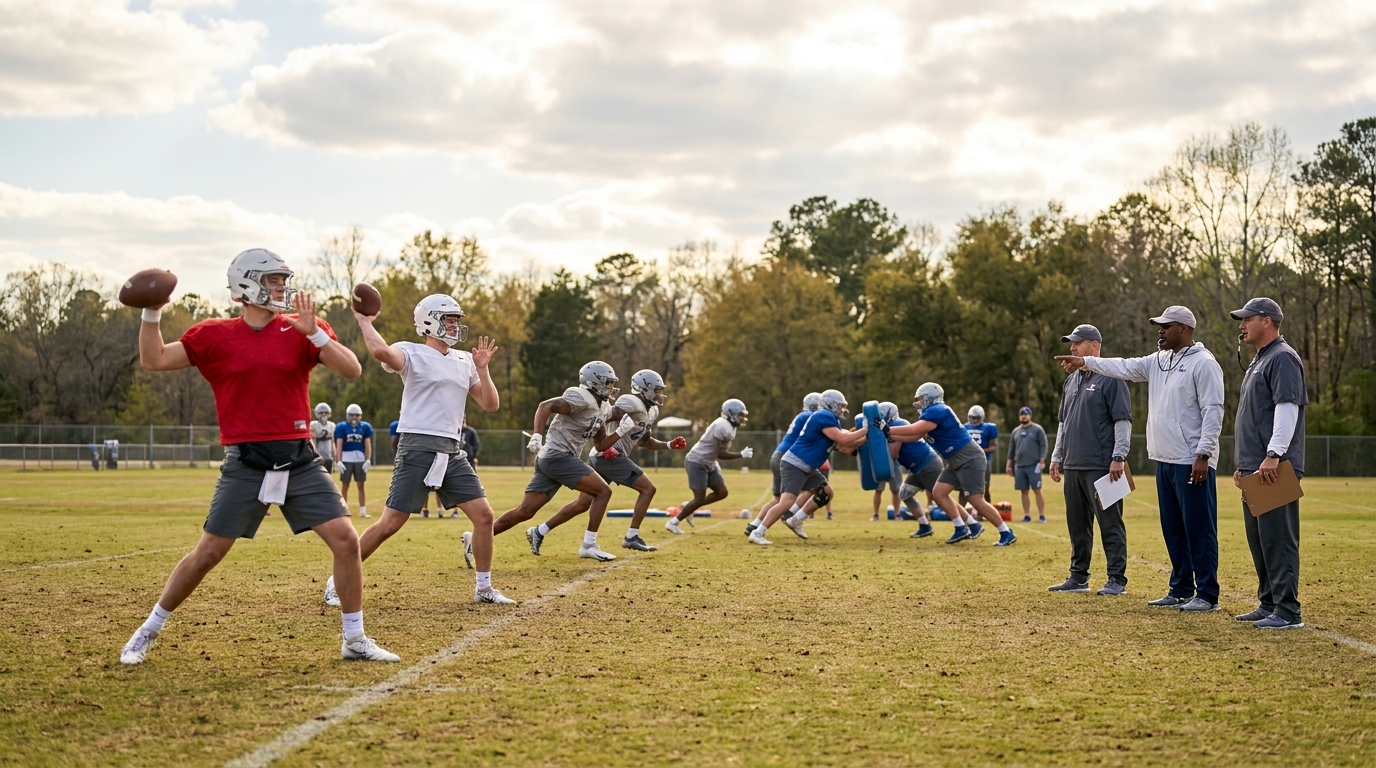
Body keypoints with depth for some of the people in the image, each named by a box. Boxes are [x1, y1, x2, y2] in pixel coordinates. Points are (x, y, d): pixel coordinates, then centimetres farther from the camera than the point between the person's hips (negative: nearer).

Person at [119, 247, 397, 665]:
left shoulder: (301, 332, 3)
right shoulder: (215, 336, 2)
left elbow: (352, 370, -9)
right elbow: (154, 360, 4)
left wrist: (312, 331, -19)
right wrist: (152, 312, -9)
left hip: (300, 460, 2)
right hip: (245, 463, -2)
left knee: (345, 540, -7)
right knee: (208, 553, 0)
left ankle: (355, 639, 8)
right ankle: (149, 631, 20)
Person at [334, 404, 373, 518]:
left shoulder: (365, 427, 4)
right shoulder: (341, 427, -1)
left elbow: (368, 444, 4)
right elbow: (339, 445, -2)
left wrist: (368, 460, -4)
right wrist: (339, 461, -8)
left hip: (360, 459, 1)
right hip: (346, 459, -1)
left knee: (361, 486, 3)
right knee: (345, 485, 5)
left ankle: (363, 511, 7)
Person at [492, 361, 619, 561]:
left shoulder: (601, 408, 17)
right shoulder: (582, 398, -12)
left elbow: (600, 440, 24)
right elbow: (546, 406, -21)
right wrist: (537, 436, -30)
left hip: (549, 460, 10)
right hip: (558, 456, -10)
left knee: (524, 512, 6)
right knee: (603, 491, -7)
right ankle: (588, 545, -3)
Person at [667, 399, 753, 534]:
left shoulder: (726, 424, 7)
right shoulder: (724, 428, -24)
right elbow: (721, 454, -21)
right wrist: (741, 455, -16)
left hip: (708, 463, 10)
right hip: (697, 462, -10)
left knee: (722, 492, 6)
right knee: (700, 499, -8)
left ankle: (688, 507, 19)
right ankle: (673, 522, 6)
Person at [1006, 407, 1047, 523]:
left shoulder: (1037, 429, 0)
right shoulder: (1015, 431, 15)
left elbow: (1043, 446, -4)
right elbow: (1011, 449, 18)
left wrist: (1042, 461, -13)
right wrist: (1009, 465, 13)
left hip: (1033, 466, -5)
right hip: (1019, 466, 5)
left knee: (1037, 491, -5)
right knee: (1024, 491, 6)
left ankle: (1042, 516, -3)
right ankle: (1027, 515, 10)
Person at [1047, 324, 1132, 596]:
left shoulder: (1110, 378, -6)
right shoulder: (1071, 381, 18)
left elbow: (1123, 421, -11)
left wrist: (1118, 457, -17)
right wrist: (1057, 456, 20)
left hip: (1101, 467, -8)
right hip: (1072, 466, 8)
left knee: (1110, 523, -5)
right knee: (1077, 524, 12)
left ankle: (1117, 579, -3)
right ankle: (1078, 576, 19)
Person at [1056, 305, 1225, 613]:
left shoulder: (1203, 363, -11)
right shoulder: (1158, 361, 15)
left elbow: (1213, 411, -16)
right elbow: (1126, 367, 20)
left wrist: (1203, 454, -20)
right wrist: (1086, 362, 15)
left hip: (1192, 463, -9)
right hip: (1164, 460, 9)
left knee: (1199, 529, -5)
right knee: (1173, 529, 13)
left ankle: (1207, 595, -2)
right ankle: (1181, 590, 21)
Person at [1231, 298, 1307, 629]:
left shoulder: (1282, 358, -9)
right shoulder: (1259, 361, 23)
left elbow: (1287, 407, -20)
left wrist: (1273, 456, -25)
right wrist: (1243, 464, 23)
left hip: (1275, 469, -11)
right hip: (1255, 469, 11)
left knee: (1278, 539, -11)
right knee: (1259, 540, 14)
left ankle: (1287, 611, -10)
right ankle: (1268, 604, 21)